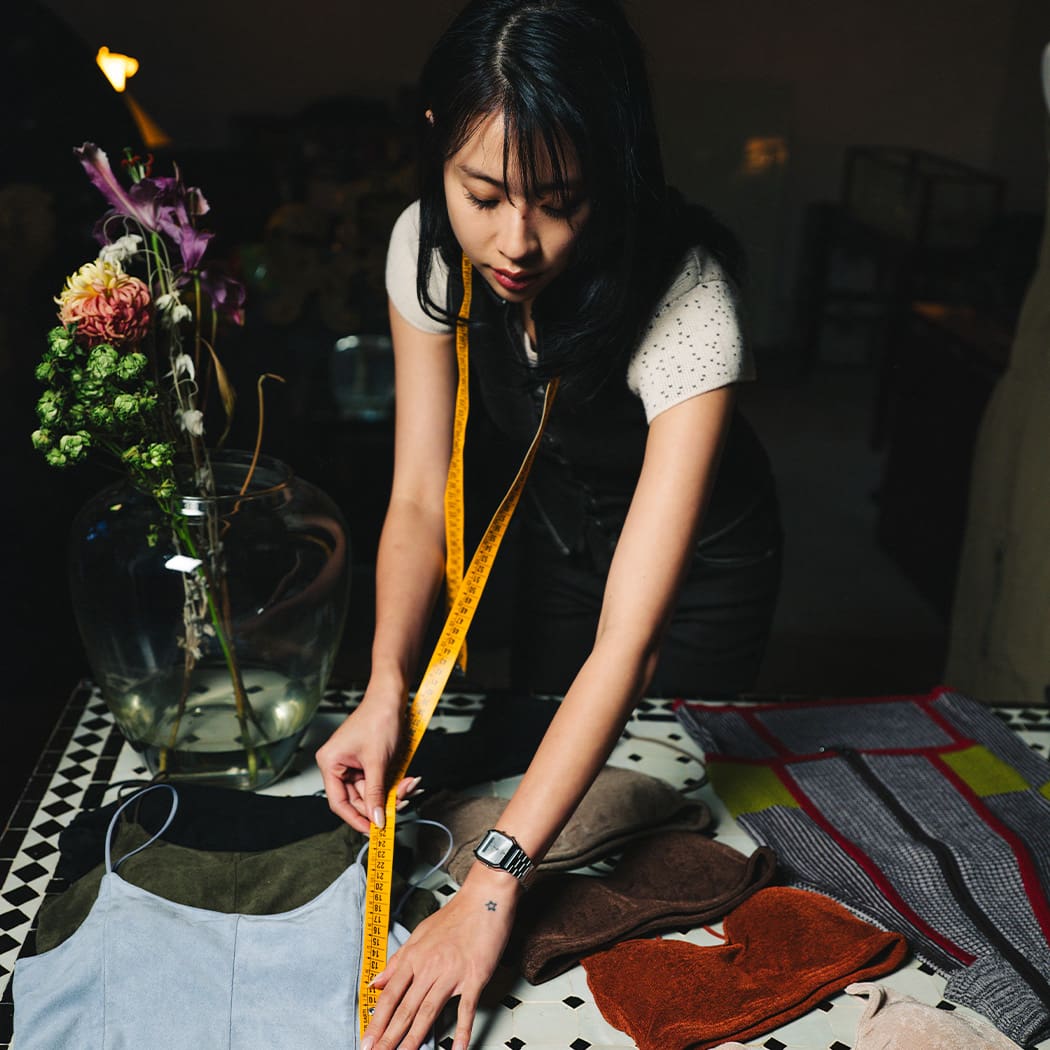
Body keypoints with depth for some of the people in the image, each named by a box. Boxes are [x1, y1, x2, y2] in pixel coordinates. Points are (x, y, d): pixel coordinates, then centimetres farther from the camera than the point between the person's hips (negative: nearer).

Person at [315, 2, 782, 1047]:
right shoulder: (428, 247, -26)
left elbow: (627, 642, -45)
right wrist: (387, 688, -35)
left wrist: (492, 885, -48)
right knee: (536, 739, 19)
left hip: (699, 551, -4)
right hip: (562, 524, 4)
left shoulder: (687, 304, -42)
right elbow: (419, 495, -20)